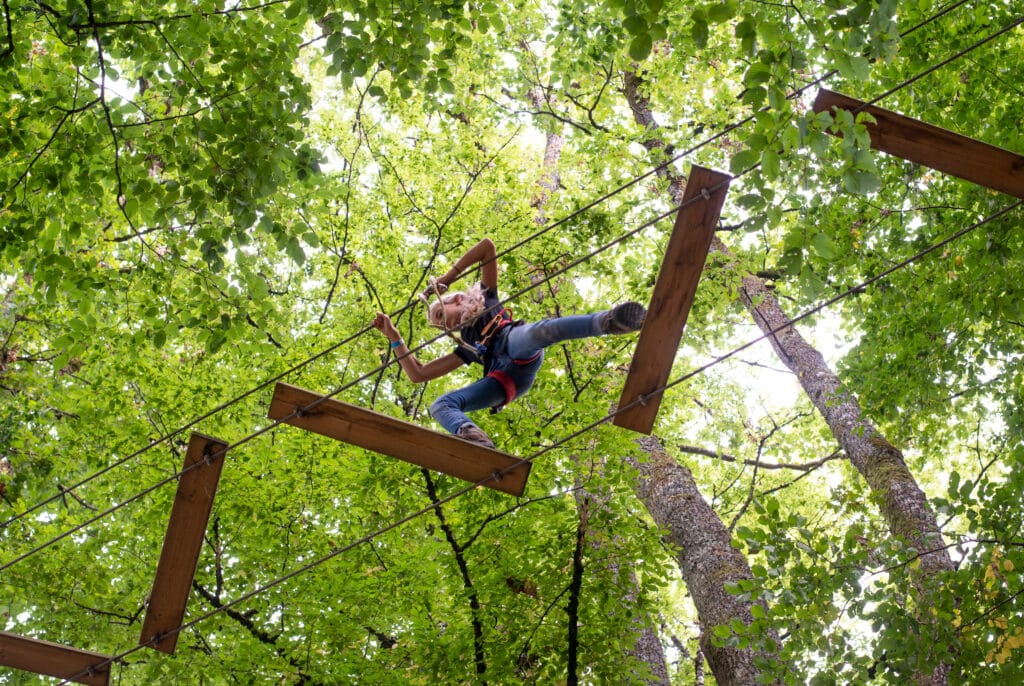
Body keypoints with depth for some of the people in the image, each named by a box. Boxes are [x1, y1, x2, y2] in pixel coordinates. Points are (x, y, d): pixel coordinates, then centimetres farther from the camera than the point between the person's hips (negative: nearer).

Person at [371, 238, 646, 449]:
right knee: (440, 406, -19)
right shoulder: (466, 348, 41)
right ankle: (473, 437, -54)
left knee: (540, 331, -41)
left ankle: (608, 321, -63)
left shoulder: (486, 300, 33)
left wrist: (447, 277, 26)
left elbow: (488, 246, 26)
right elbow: (417, 374, 37)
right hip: (504, 380, 5)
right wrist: (393, 336, 38)